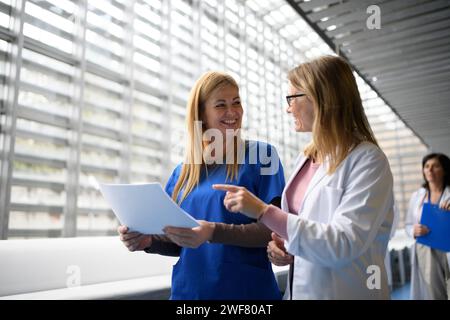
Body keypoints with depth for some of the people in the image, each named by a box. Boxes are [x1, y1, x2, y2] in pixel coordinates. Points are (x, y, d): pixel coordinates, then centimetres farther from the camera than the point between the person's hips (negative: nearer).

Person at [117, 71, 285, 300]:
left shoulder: (260, 155, -6)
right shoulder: (183, 171, 5)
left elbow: (274, 230, -13)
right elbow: (178, 243, 10)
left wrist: (214, 232, -27)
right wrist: (149, 240, -10)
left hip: (245, 290, -3)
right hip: (188, 290, 4)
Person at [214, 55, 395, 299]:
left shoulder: (367, 159, -15)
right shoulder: (306, 157, 5)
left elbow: (344, 245, -25)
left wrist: (263, 210, -26)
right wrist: (280, 245, -7)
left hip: (341, 293, -6)